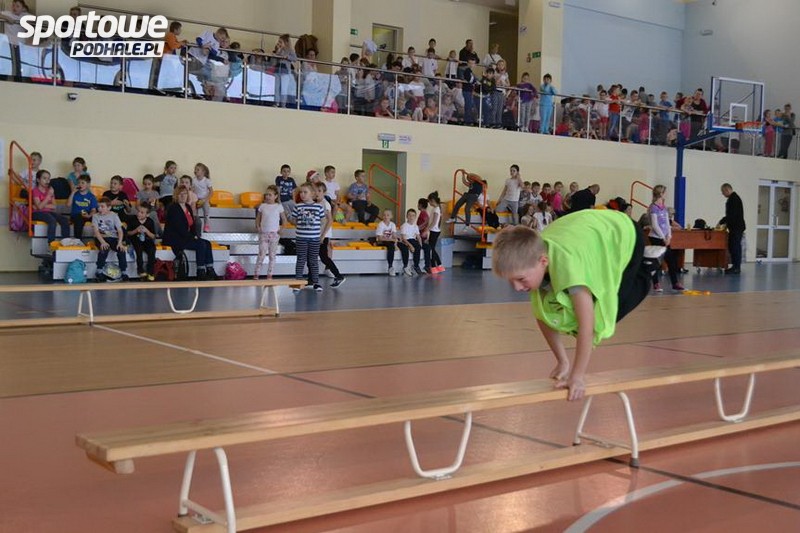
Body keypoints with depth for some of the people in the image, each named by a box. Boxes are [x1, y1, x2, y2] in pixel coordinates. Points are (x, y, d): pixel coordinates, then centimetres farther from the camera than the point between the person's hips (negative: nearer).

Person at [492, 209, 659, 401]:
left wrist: (577, 376, -39)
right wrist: (562, 362, -11)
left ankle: (644, 272, 13)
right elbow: (543, 315, -12)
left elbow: (586, 323, -43)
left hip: (623, 235, -6)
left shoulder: (567, 262, -45)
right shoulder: (530, 257, -23)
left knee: (607, 314, -12)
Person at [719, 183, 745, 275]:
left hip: (736, 228, -10)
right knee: (732, 247, 12)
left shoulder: (734, 199, -16)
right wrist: (726, 223, 15)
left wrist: (721, 222, -16)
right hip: (734, 227, 10)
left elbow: (732, 214, -23)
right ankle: (735, 266, 17)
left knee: (735, 247, -7)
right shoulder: (733, 198, 15)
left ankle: (737, 268, -4)